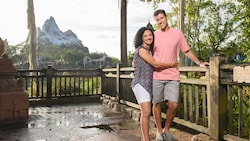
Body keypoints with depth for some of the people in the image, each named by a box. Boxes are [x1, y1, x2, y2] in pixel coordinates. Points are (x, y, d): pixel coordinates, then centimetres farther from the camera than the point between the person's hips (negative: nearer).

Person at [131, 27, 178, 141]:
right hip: (140, 84, -8)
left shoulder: (149, 50, 18)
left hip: (148, 84, 8)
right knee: (146, 113, -15)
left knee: (145, 113, 8)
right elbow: (155, 65, -15)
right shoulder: (141, 50, -10)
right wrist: (171, 64, -3)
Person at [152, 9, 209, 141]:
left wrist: (199, 63, 10)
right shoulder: (154, 35, 5)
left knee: (173, 104, -6)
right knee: (157, 104, 5)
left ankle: (166, 130, 18)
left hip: (172, 76, 0)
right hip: (156, 75, 0)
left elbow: (187, 51, 13)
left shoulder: (177, 33, 6)